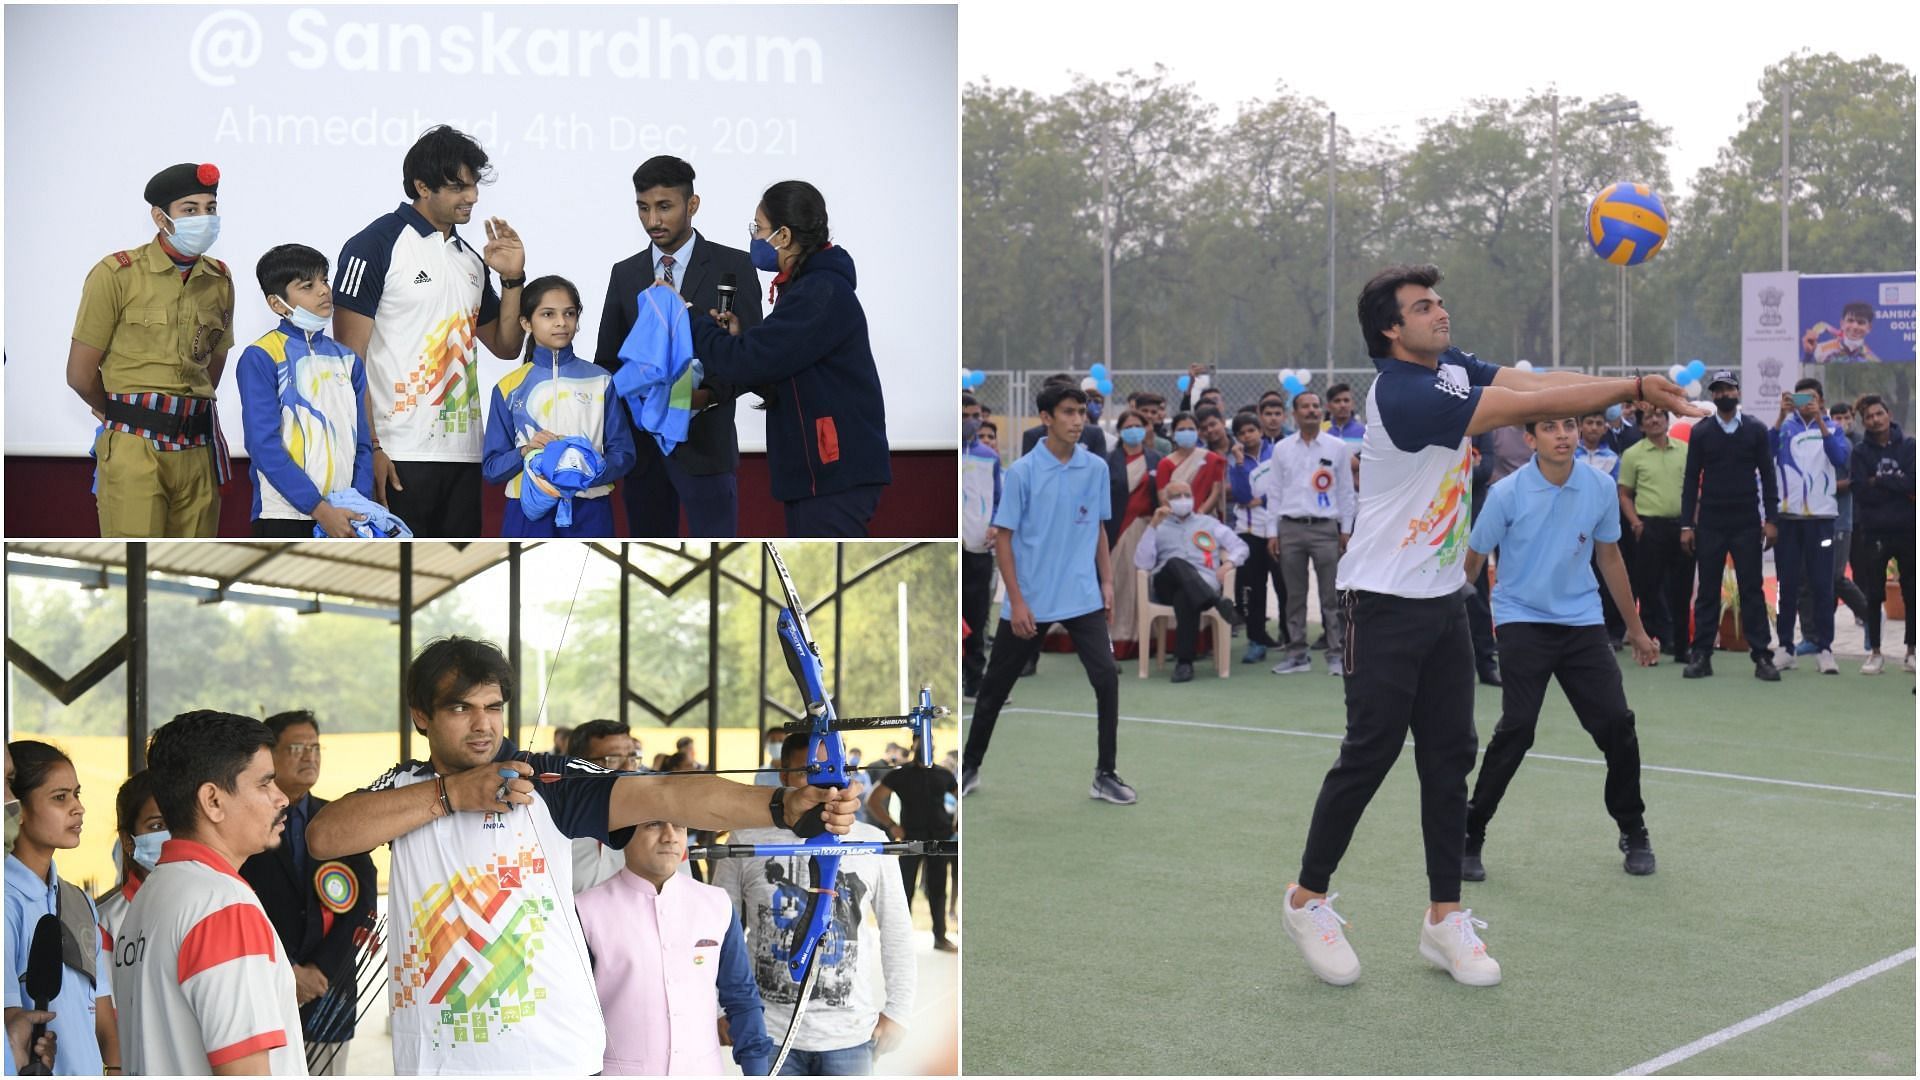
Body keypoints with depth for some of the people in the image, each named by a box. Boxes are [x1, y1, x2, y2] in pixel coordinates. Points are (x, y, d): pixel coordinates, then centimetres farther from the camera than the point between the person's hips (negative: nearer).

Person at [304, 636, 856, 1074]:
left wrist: (784, 803, -33)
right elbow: (323, 835, -10)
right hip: (433, 1055, 3)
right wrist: (452, 794, -15)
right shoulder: (403, 789, 7)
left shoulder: (547, 781, -4)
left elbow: (662, 794, -18)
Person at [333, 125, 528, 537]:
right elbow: (349, 359, -9)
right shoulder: (375, 246, -5)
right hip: (398, 457, -7)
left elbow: (505, 346, 20)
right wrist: (369, 449, -15)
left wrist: (512, 279, 5)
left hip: (463, 453, 7)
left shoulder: (470, 258, 16)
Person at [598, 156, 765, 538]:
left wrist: (709, 394, -20)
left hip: (705, 444, -4)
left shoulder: (733, 266, 0)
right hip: (641, 444, 4)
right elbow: (608, 360, 15)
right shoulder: (625, 273, 12)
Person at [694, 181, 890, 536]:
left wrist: (686, 320, -6)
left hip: (836, 471, -10)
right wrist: (739, 337, 0)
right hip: (819, 468, 10)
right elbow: (776, 361, 17)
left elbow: (747, 364, -22)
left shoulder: (821, 293, -18)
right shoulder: (807, 285, 15)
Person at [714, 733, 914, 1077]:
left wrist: (898, 1009, 4)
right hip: (768, 1031, 0)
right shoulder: (747, 841, -1)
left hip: (850, 1035, 1)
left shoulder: (872, 842, 1)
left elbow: (897, 931, 8)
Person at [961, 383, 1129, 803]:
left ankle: (1105, 775, 2)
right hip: (1029, 602, -2)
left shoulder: (1096, 469, 2)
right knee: (994, 688, 9)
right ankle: (969, 768, 27)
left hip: (1083, 599, 2)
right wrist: (1016, 601, -12)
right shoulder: (1021, 472, -9)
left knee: (1107, 678, -11)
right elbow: (1003, 539, -7)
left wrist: (1107, 581, 5)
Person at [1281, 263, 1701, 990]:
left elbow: (1533, 380, -7)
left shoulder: (1452, 368, 5)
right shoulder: (1404, 393, -21)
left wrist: (1636, 389, -19)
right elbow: (1529, 406, -23)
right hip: (1385, 604, -8)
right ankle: (1308, 900, 15)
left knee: (1450, 756, 7)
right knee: (1370, 755, -2)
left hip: (1444, 600, 8)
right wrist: (1635, 388, -18)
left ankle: (1444, 918, 14)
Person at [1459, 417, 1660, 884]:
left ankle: (1633, 832, 19)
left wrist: (1636, 629, 17)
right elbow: (1472, 560, -3)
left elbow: (1610, 557, 11)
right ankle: (1470, 836, -2)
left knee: (1617, 723, -4)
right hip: (1523, 619, -3)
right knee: (1517, 727, -16)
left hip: (1582, 621, 3)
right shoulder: (1507, 493, -12)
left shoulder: (1602, 487, -2)